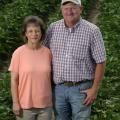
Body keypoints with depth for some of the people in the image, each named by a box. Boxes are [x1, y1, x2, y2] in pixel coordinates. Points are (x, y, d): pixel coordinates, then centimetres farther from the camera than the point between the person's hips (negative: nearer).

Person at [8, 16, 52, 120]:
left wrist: (53, 99, 9)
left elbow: (49, 76, 7)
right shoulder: (18, 53, -10)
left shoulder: (47, 52, -1)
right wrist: (15, 103, -7)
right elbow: (14, 80, -6)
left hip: (45, 105, 3)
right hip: (25, 105, -3)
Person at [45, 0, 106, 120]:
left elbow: (100, 62, -7)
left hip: (81, 88, -3)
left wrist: (94, 89, -8)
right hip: (58, 88, 3)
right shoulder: (52, 28, 0)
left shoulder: (92, 30, -10)